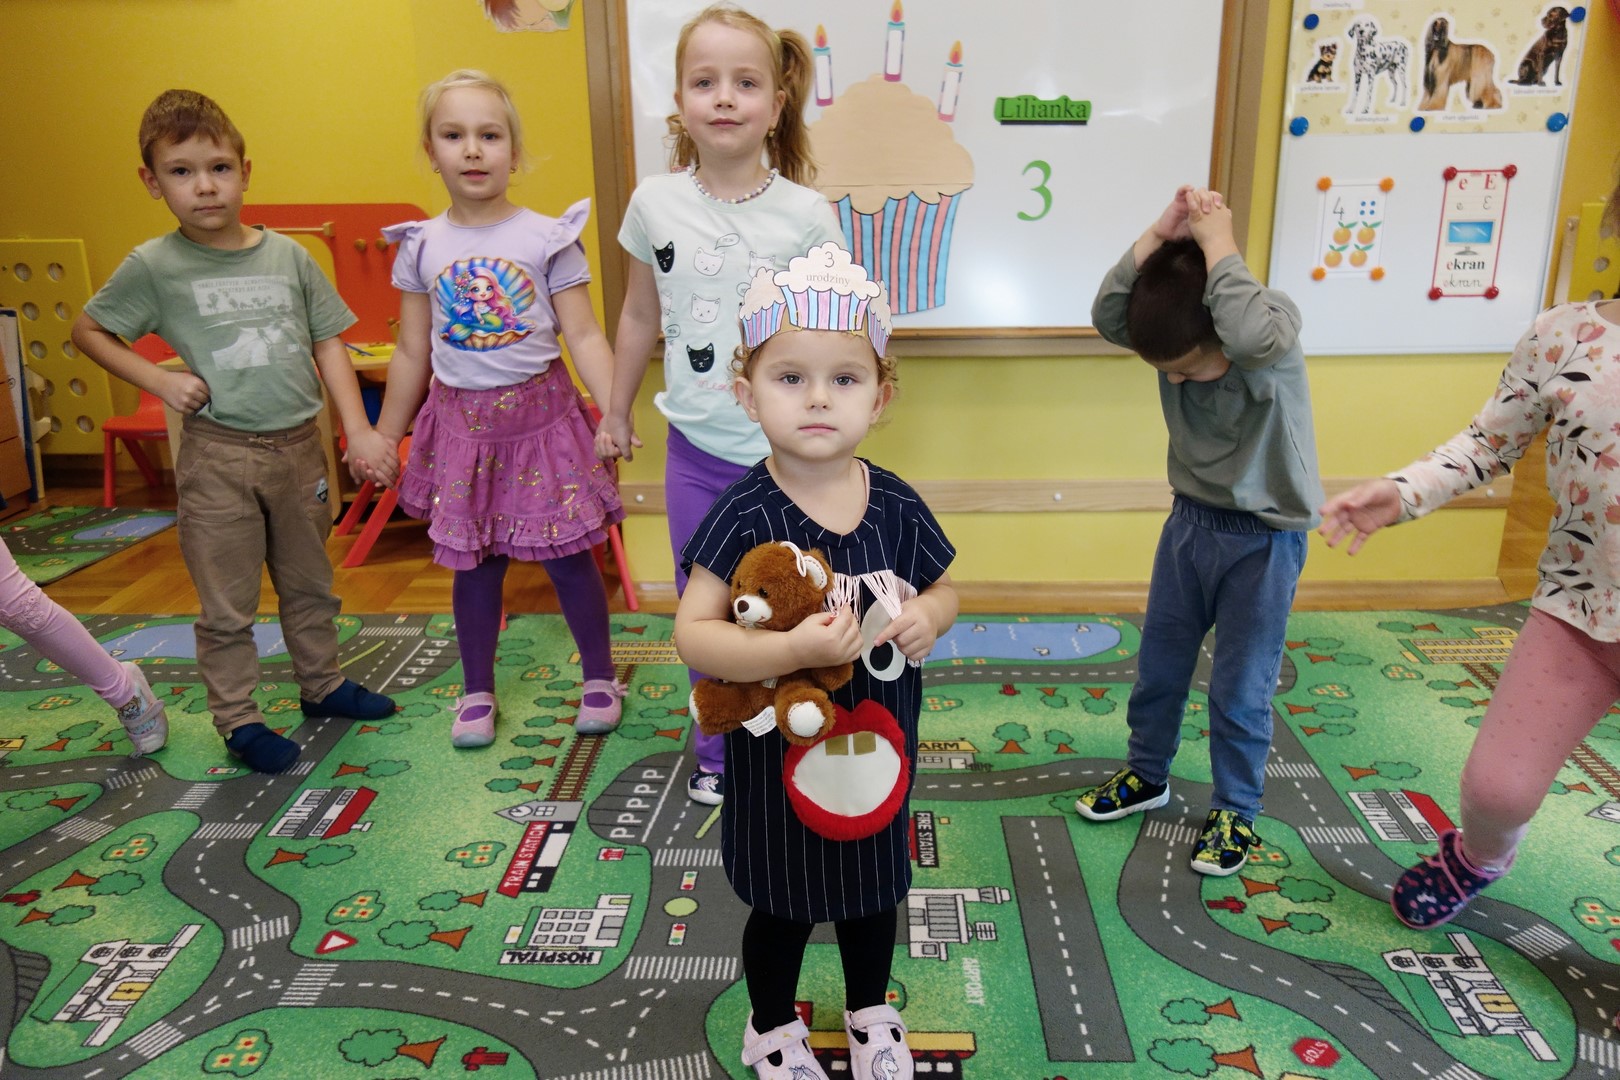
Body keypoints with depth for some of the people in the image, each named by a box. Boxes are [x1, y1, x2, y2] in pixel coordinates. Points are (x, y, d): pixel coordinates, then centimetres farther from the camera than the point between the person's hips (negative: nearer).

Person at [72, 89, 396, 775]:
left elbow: (328, 343, 5)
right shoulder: (153, 267, -5)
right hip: (219, 457, -3)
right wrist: (160, 381, -7)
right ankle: (237, 719, 20)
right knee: (228, 605, 6)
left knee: (309, 584, 18)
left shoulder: (287, 255, 1)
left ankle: (322, 685, 36)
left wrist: (359, 430, -3)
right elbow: (87, 331, 7)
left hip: (299, 445, 3)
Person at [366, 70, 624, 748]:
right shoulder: (421, 247, 3)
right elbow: (412, 353, 9)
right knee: (474, 563, 11)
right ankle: (477, 693, 28)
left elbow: (584, 337, -6)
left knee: (568, 556, 5)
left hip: (541, 413, -2)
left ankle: (599, 679, 25)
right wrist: (383, 439, 13)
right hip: (461, 422, 2)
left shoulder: (547, 237, -5)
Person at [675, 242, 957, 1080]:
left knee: (872, 888, 24)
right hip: (778, 750, -4)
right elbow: (693, 634, -24)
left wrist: (929, 616, -17)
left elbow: (941, 588, 6)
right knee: (782, 902, 17)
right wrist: (795, 649, -37)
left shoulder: (896, 507, -9)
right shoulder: (744, 517, -21)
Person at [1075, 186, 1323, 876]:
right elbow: (1107, 315, -25)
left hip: (1264, 538, -5)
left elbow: (1249, 335, -46)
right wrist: (1158, 236, -31)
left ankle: (1235, 811, 26)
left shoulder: (1275, 324, -22)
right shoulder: (1176, 335, -9)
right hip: (1190, 518, 5)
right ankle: (1147, 774, 38)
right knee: (1159, 660, 17)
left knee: (1241, 686, 5)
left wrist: (1216, 242, -36)